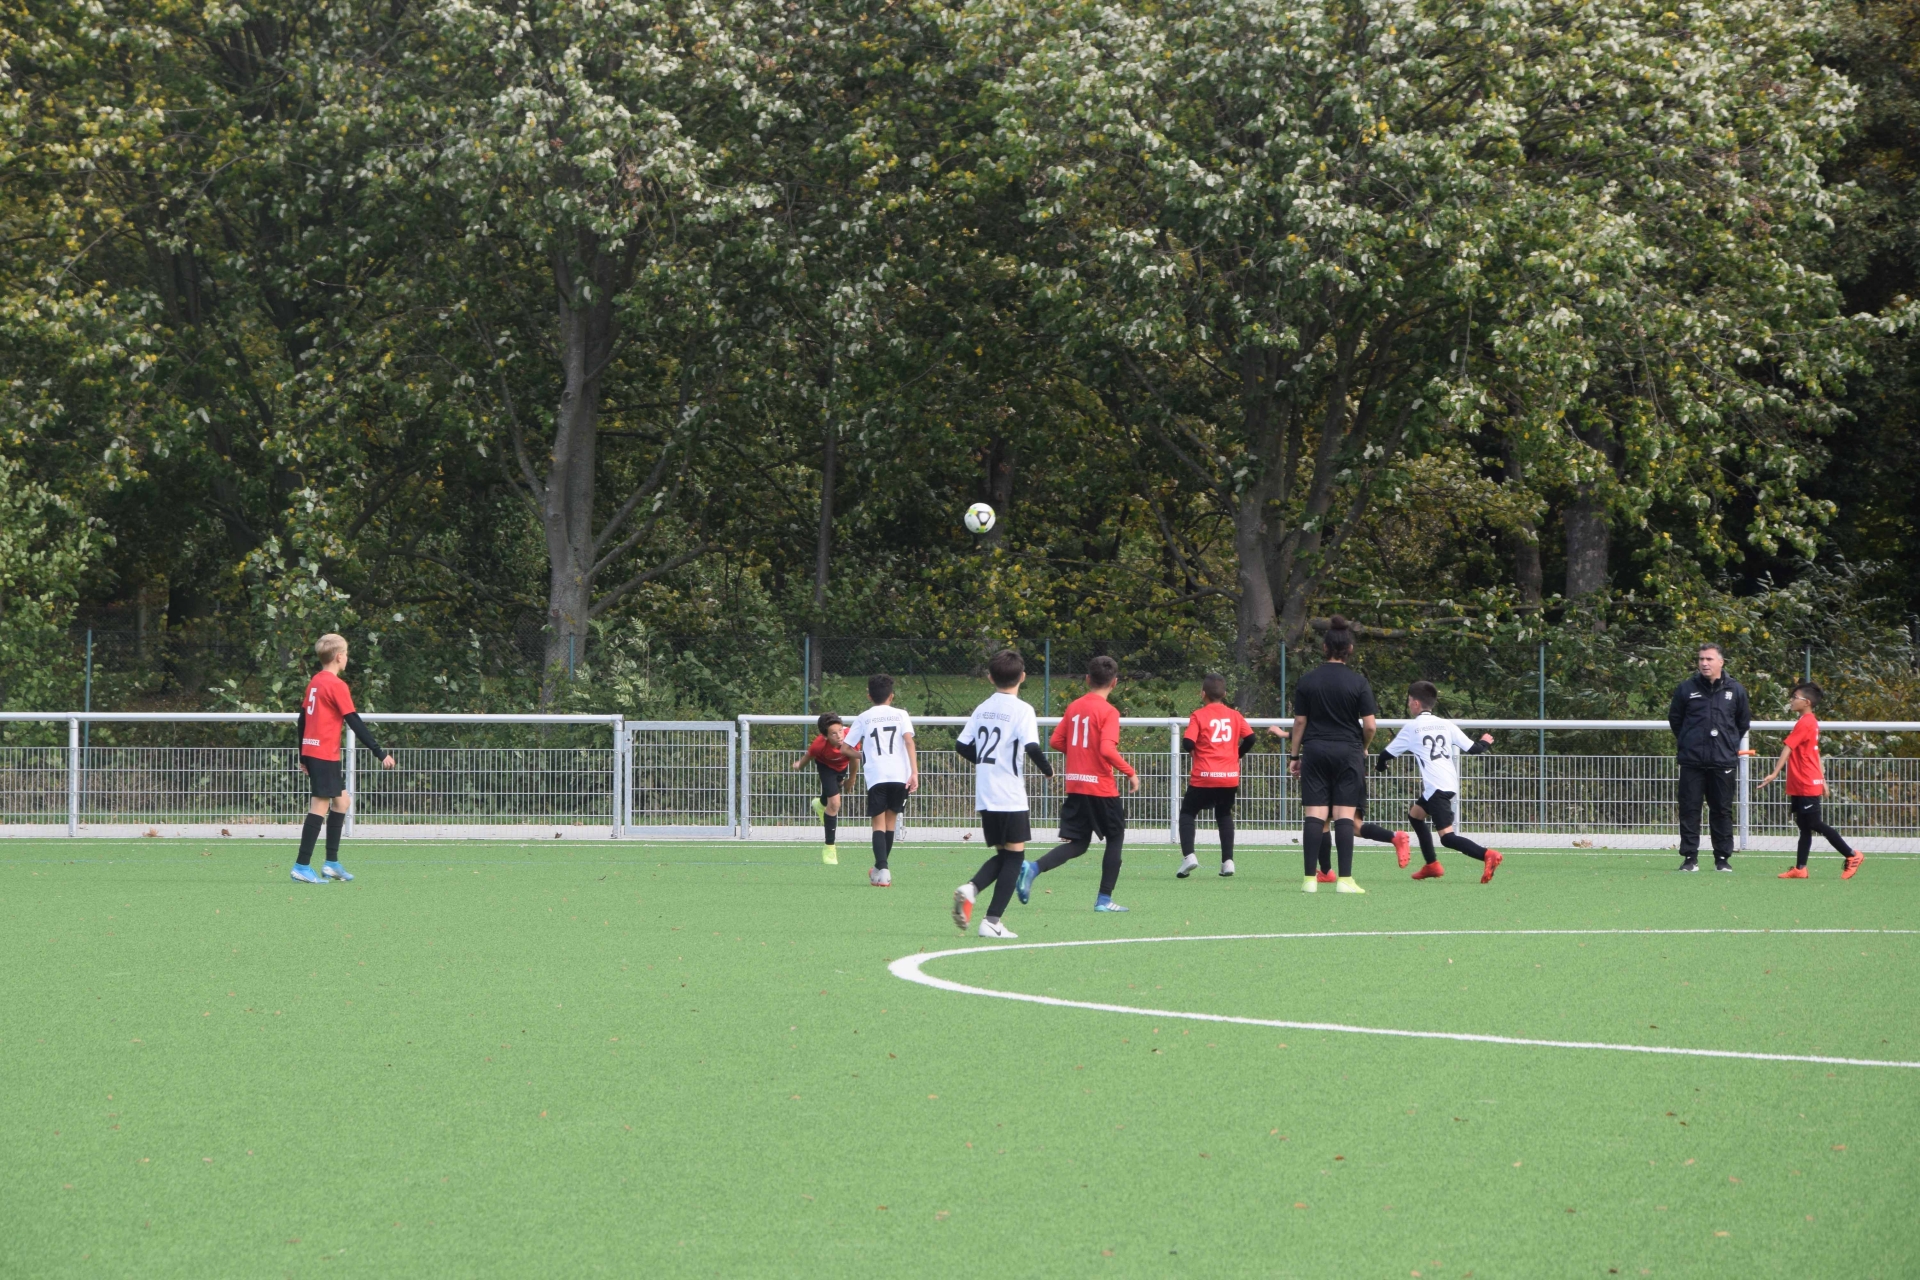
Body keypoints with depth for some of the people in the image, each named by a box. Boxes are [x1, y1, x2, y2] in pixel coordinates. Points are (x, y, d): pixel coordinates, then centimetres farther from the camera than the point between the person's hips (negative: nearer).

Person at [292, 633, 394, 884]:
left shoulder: (315, 682, 13)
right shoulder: (336, 685, -13)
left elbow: (301, 720, 17)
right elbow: (355, 723, -15)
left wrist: (303, 757, 24)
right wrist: (380, 753, -12)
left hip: (310, 750, 9)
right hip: (325, 754, -9)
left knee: (342, 800, 16)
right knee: (321, 805, -8)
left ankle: (332, 863, 15)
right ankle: (302, 867, -9)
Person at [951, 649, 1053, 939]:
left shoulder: (982, 709, 9)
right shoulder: (1022, 710, -9)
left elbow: (961, 746, 11)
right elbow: (1032, 748, -19)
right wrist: (1048, 771, -2)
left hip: (984, 796, 6)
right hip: (1011, 797, -6)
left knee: (1003, 854, 17)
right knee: (1014, 855, 2)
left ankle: (971, 888, -10)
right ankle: (992, 921, -5)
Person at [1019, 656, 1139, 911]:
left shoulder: (1074, 707, 8)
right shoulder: (1108, 712, -12)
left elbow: (1056, 741, 8)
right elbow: (1107, 750, -23)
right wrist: (1130, 772, -13)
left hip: (1075, 785, 6)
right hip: (1101, 786, -6)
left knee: (1077, 843, 9)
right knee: (1115, 837, 12)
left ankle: (1032, 868, -15)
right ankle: (1104, 899, 10)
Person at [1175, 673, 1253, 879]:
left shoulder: (1199, 716, -5)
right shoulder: (1234, 715, 6)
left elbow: (1187, 743, -14)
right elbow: (1250, 738, -1)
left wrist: (1193, 750, 9)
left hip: (1204, 777, -4)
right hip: (1230, 776, 4)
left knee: (1187, 813, 9)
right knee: (1224, 815, 20)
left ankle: (1188, 856, -9)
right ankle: (1227, 860, 10)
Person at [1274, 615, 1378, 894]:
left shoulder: (1307, 681, 2)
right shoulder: (1358, 682, -4)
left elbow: (1299, 722, 4)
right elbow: (1369, 724, -6)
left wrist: (1295, 755, 12)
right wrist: (1364, 748, 13)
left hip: (1315, 753, 2)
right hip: (1348, 753, -2)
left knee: (1314, 815, 1)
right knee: (1344, 815, -3)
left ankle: (1311, 878, -2)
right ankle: (1344, 879, -7)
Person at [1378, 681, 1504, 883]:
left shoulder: (1411, 728, 3)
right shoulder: (1447, 725, 13)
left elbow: (1387, 754, 11)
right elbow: (1472, 748, 10)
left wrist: (1382, 766, 36)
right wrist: (1485, 743, 33)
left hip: (1436, 787, -7)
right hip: (1451, 783, 7)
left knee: (1447, 836, -12)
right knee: (1414, 813, 28)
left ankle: (1488, 855, -32)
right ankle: (1432, 865, 28)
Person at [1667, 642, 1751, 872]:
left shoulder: (1735, 690, 4)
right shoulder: (1687, 688, 2)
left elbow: (1744, 722, 16)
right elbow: (1674, 718, 15)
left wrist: (1731, 744, 12)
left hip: (1723, 761, 0)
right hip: (1692, 761, 0)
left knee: (1722, 810, 4)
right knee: (1689, 810, -1)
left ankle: (1723, 857, 11)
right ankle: (1690, 857, 4)